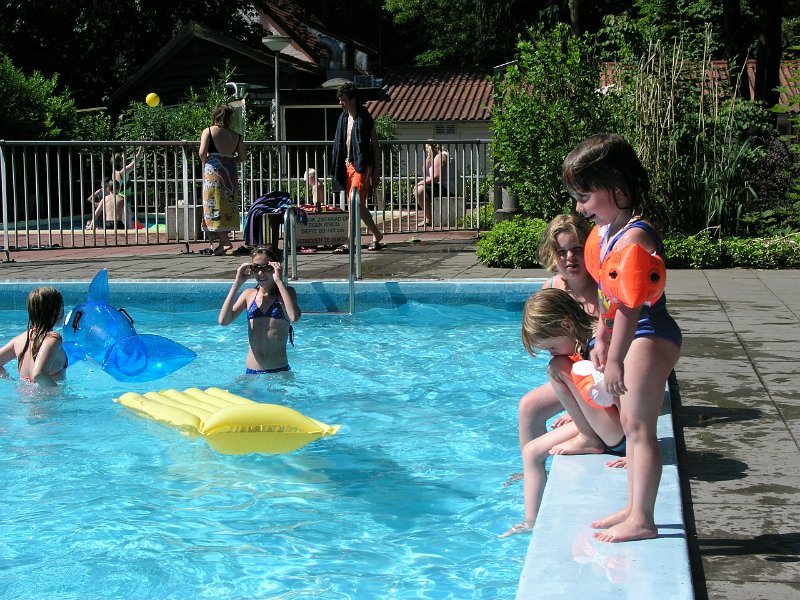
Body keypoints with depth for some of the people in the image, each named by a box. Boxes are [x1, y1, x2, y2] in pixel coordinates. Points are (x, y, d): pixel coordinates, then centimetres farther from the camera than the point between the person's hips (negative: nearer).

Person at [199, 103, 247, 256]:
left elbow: (202, 152, -12)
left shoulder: (208, 131, -1)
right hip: (231, 173, 4)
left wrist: (205, 162, 7)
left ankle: (225, 242, -13)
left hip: (213, 171, -4)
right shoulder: (235, 135, 8)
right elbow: (243, 156, 4)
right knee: (228, 207, 10)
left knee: (215, 206, -3)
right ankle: (222, 242, 14)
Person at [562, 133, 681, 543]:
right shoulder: (608, 230, 10)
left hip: (649, 337, -11)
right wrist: (601, 339, 21)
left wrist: (615, 359, -23)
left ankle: (641, 520, 2)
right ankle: (633, 508, 28)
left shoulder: (634, 236, -22)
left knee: (639, 427, -5)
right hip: (636, 338, 11)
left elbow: (629, 305, -25)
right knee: (630, 423, 17)